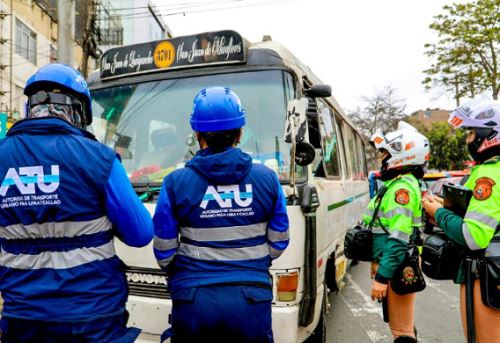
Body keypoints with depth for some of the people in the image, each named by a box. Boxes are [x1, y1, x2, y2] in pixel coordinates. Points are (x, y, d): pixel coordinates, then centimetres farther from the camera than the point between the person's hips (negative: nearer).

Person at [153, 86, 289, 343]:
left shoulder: (176, 182, -8)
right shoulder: (266, 178, -4)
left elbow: (164, 252, -2)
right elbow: (278, 243, 3)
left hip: (193, 300, 0)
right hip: (251, 301, 1)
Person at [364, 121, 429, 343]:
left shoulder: (402, 186, -19)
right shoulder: (399, 183, 13)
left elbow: (398, 240, -25)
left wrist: (382, 277, -24)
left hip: (396, 268, -10)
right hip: (393, 265, 10)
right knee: (402, 325, 21)